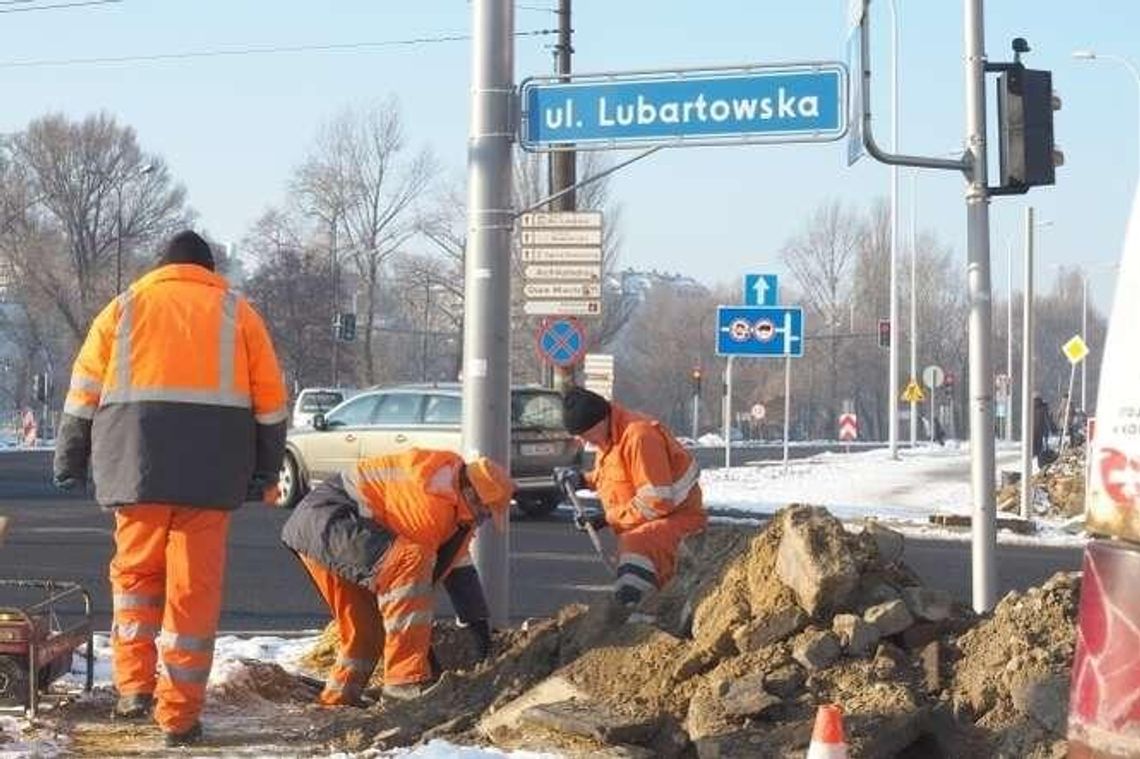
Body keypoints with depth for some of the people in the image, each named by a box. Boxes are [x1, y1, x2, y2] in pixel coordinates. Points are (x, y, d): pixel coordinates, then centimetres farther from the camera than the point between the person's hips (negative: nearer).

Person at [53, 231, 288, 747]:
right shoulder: (236, 313, 13)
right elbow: (270, 402, 10)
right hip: (211, 468, -1)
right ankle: (179, 716, 2)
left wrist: (70, 463, 14)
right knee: (194, 588, 2)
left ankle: (134, 685, 5)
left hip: (137, 463, 1)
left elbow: (84, 392, 10)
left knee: (136, 571, 17)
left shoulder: (124, 309, 14)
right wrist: (266, 474, 15)